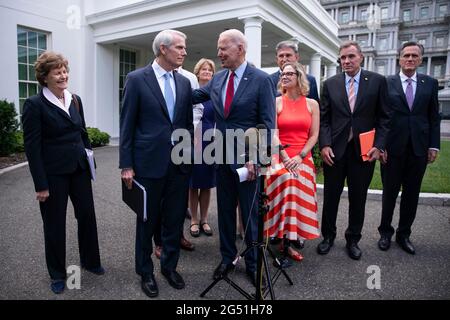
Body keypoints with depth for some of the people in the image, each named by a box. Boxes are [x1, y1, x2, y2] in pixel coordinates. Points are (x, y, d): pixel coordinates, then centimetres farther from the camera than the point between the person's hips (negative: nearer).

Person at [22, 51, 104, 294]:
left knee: (87, 215, 13)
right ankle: (57, 274, 29)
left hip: (79, 168, 5)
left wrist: (90, 161, 10)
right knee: (55, 223, 9)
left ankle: (90, 260, 34)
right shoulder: (34, 104, -10)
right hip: (54, 173, -5)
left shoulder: (75, 100, 7)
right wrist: (41, 185, -15)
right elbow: (32, 147, -12)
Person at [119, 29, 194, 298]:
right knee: (147, 220, 10)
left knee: (175, 218, 12)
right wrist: (127, 165, -7)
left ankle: (170, 266, 33)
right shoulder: (137, 79, -4)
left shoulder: (184, 82, 9)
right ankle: (146, 271, 30)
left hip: (180, 162, 4)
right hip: (149, 162, -4)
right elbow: (127, 124, -4)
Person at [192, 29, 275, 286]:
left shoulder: (261, 79, -9)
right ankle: (228, 257, 33)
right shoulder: (218, 78, 7)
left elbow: (268, 124, -12)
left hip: (247, 158, -5)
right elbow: (194, 96, 21)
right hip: (222, 156, 5)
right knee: (225, 210, 15)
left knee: (251, 214, 7)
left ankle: (253, 264, 26)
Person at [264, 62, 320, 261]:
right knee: (282, 197, -11)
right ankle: (281, 242, 1)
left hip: (303, 160, 2)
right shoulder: (276, 102, 2)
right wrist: (286, 159, -15)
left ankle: (288, 242, 14)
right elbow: (273, 134, -6)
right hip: (280, 158, -2)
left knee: (299, 200, 2)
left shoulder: (312, 104, 8)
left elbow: (314, 136, 4)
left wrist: (299, 157, -9)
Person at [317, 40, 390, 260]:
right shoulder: (330, 84, 5)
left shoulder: (377, 81, 2)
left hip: (364, 151, 0)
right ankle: (328, 236, 28)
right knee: (330, 197, 10)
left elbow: (383, 117, 2)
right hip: (334, 150, 1)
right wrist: (324, 145, -8)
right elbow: (324, 118, 3)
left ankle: (353, 239, 29)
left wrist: (379, 145, -8)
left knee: (358, 198, 11)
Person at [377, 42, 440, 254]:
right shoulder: (387, 83, 1)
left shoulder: (430, 83, 7)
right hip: (392, 148, -2)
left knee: (411, 194, 10)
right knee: (389, 192, 8)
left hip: (418, 149, 2)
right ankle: (385, 232, 24)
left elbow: (434, 117, 8)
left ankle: (404, 235, 25)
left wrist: (433, 145, 1)